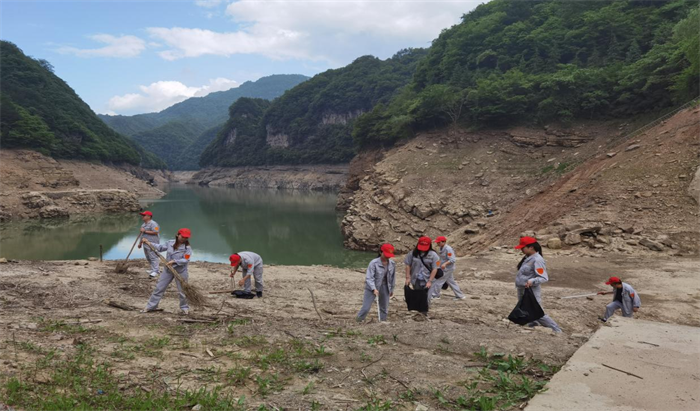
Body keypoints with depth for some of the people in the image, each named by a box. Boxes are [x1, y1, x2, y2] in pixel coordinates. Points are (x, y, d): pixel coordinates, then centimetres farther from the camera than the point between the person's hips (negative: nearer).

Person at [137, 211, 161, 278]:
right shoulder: (143, 224, 20)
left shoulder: (153, 224, -13)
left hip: (152, 244, -10)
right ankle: (153, 269, 24)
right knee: (148, 258, 14)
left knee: (153, 257, -11)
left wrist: (145, 231, -19)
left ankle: (156, 271, -10)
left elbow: (155, 232, -24)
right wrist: (140, 243, 28)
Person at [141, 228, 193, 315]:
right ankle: (150, 306, 21)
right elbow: (161, 247, 10)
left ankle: (184, 308, 26)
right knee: (159, 288, 9)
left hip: (180, 272, -4)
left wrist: (174, 261, -29)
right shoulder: (170, 243, -4)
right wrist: (148, 243, 7)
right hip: (168, 270, 4)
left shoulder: (187, 248, -16)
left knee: (182, 291, 6)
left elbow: (186, 260, -22)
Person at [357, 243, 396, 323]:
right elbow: (369, 278, -21)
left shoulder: (392, 264, -2)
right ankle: (358, 321, 10)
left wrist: (391, 289, 16)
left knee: (385, 308, 12)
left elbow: (392, 277, 11)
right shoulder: (373, 263, -18)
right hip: (372, 287, -5)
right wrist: (374, 289, -33)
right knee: (366, 307, -7)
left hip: (385, 287, 5)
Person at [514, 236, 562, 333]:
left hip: (531, 291, -9)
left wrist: (532, 281, -37)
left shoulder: (537, 260, -21)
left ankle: (557, 331, 11)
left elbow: (544, 278, -23)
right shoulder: (527, 258, 5)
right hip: (522, 291, 9)